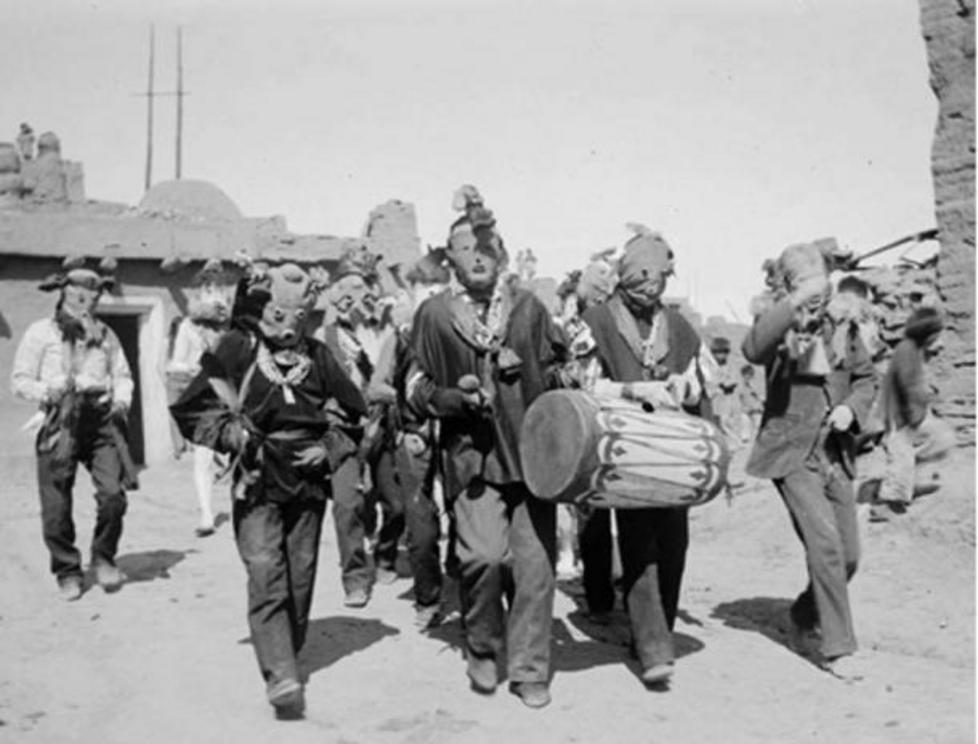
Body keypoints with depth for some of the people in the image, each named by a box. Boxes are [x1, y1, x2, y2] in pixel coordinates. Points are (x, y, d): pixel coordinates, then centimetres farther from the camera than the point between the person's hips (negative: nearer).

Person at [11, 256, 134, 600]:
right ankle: (67, 572, 19)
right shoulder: (41, 332, 5)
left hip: (101, 419, 2)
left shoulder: (104, 333, 17)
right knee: (56, 504, -1)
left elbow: (122, 374, 19)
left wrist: (122, 398, -1)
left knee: (113, 493, -11)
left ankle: (103, 559, 13)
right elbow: (20, 378, 3)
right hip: (60, 421, -2)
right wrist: (47, 392, -15)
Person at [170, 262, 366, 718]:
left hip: (308, 482, 3)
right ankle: (281, 679, -15)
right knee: (265, 575, -14)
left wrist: (329, 450, 2)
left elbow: (351, 415, 17)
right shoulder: (237, 349, 0)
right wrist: (230, 433, -10)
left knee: (300, 579, 9)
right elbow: (191, 409, 5)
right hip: (257, 483, -3)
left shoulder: (318, 357, 7)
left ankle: (284, 659, 27)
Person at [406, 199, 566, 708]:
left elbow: (560, 373, 17)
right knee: (483, 555, -16)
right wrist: (455, 396, -11)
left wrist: (526, 370, -4)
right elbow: (416, 388, 8)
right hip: (472, 453, -2)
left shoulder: (528, 307, 9)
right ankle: (481, 649, 13)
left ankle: (529, 669, 19)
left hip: (531, 450, 2)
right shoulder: (435, 314, 4)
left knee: (535, 562, 1)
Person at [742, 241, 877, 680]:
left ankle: (806, 613, 38)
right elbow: (753, 350, -32)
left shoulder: (842, 325, 5)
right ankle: (836, 648, -2)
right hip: (792, 452, -5)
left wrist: (852, 408, -3)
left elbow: (867, 377, 16)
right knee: (824, 542, -15)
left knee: (848, 554, 10)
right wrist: (794, 304, -36)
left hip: (835, 453, 6)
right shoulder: (778, 326, -8)